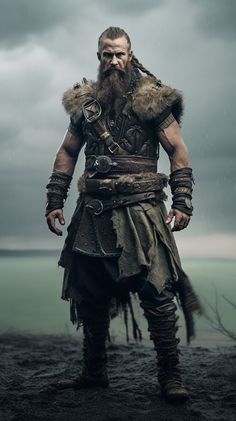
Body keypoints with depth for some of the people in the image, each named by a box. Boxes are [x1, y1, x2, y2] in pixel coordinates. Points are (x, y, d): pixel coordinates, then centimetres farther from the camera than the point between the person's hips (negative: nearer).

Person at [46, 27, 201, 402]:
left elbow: (177, 149, -1)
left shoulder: (151, 98, 1)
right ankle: (94, 372, 24)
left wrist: (182, 201, -10)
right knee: (89, 296, 9)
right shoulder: (84, 101, 13)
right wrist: (55, 200, 11)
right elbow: (68, 152, 18)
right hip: (94, 211, 5)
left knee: (156, 291, -10)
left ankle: (170, 376, -1)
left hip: (140, 209, -4)